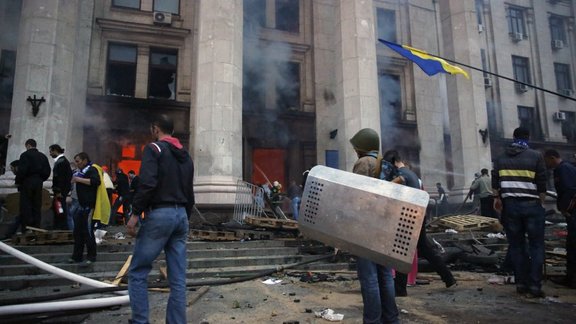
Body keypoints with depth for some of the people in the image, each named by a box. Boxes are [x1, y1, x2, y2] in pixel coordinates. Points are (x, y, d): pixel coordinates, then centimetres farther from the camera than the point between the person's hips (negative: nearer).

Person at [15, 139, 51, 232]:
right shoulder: (43, 156, 11)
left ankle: (26, 229, -2)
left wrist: (18, 182, -4)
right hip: (39, 184, 5)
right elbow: (48, 171, 9)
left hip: (27, 183, -5)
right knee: (37, 207, 9)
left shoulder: (25, 155, -7)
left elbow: (22, 170, -15)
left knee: (25, 207, -1)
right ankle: (36, 227, 10)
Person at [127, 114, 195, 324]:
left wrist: (135, 213, -13)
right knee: (178, 279, 7)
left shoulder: (154, 149, -3)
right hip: (181, 215, 7)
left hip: (159, 214, -7)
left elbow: (147, 184, -18)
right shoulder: (186, 156, 18)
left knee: (137, 273, 5)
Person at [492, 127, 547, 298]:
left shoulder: (501, 158, 6)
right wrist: (540, 202, 9)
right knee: (536, 245, 6)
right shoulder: (536, 156, -3)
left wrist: (497, 198, 18)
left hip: (509, 205, 3)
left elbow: (495, 183, 6)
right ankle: (535, 285, 3)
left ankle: (521, 283, 12)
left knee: (516, 245, 10)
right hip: (531, 205, -2)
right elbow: (542, 185, -3)